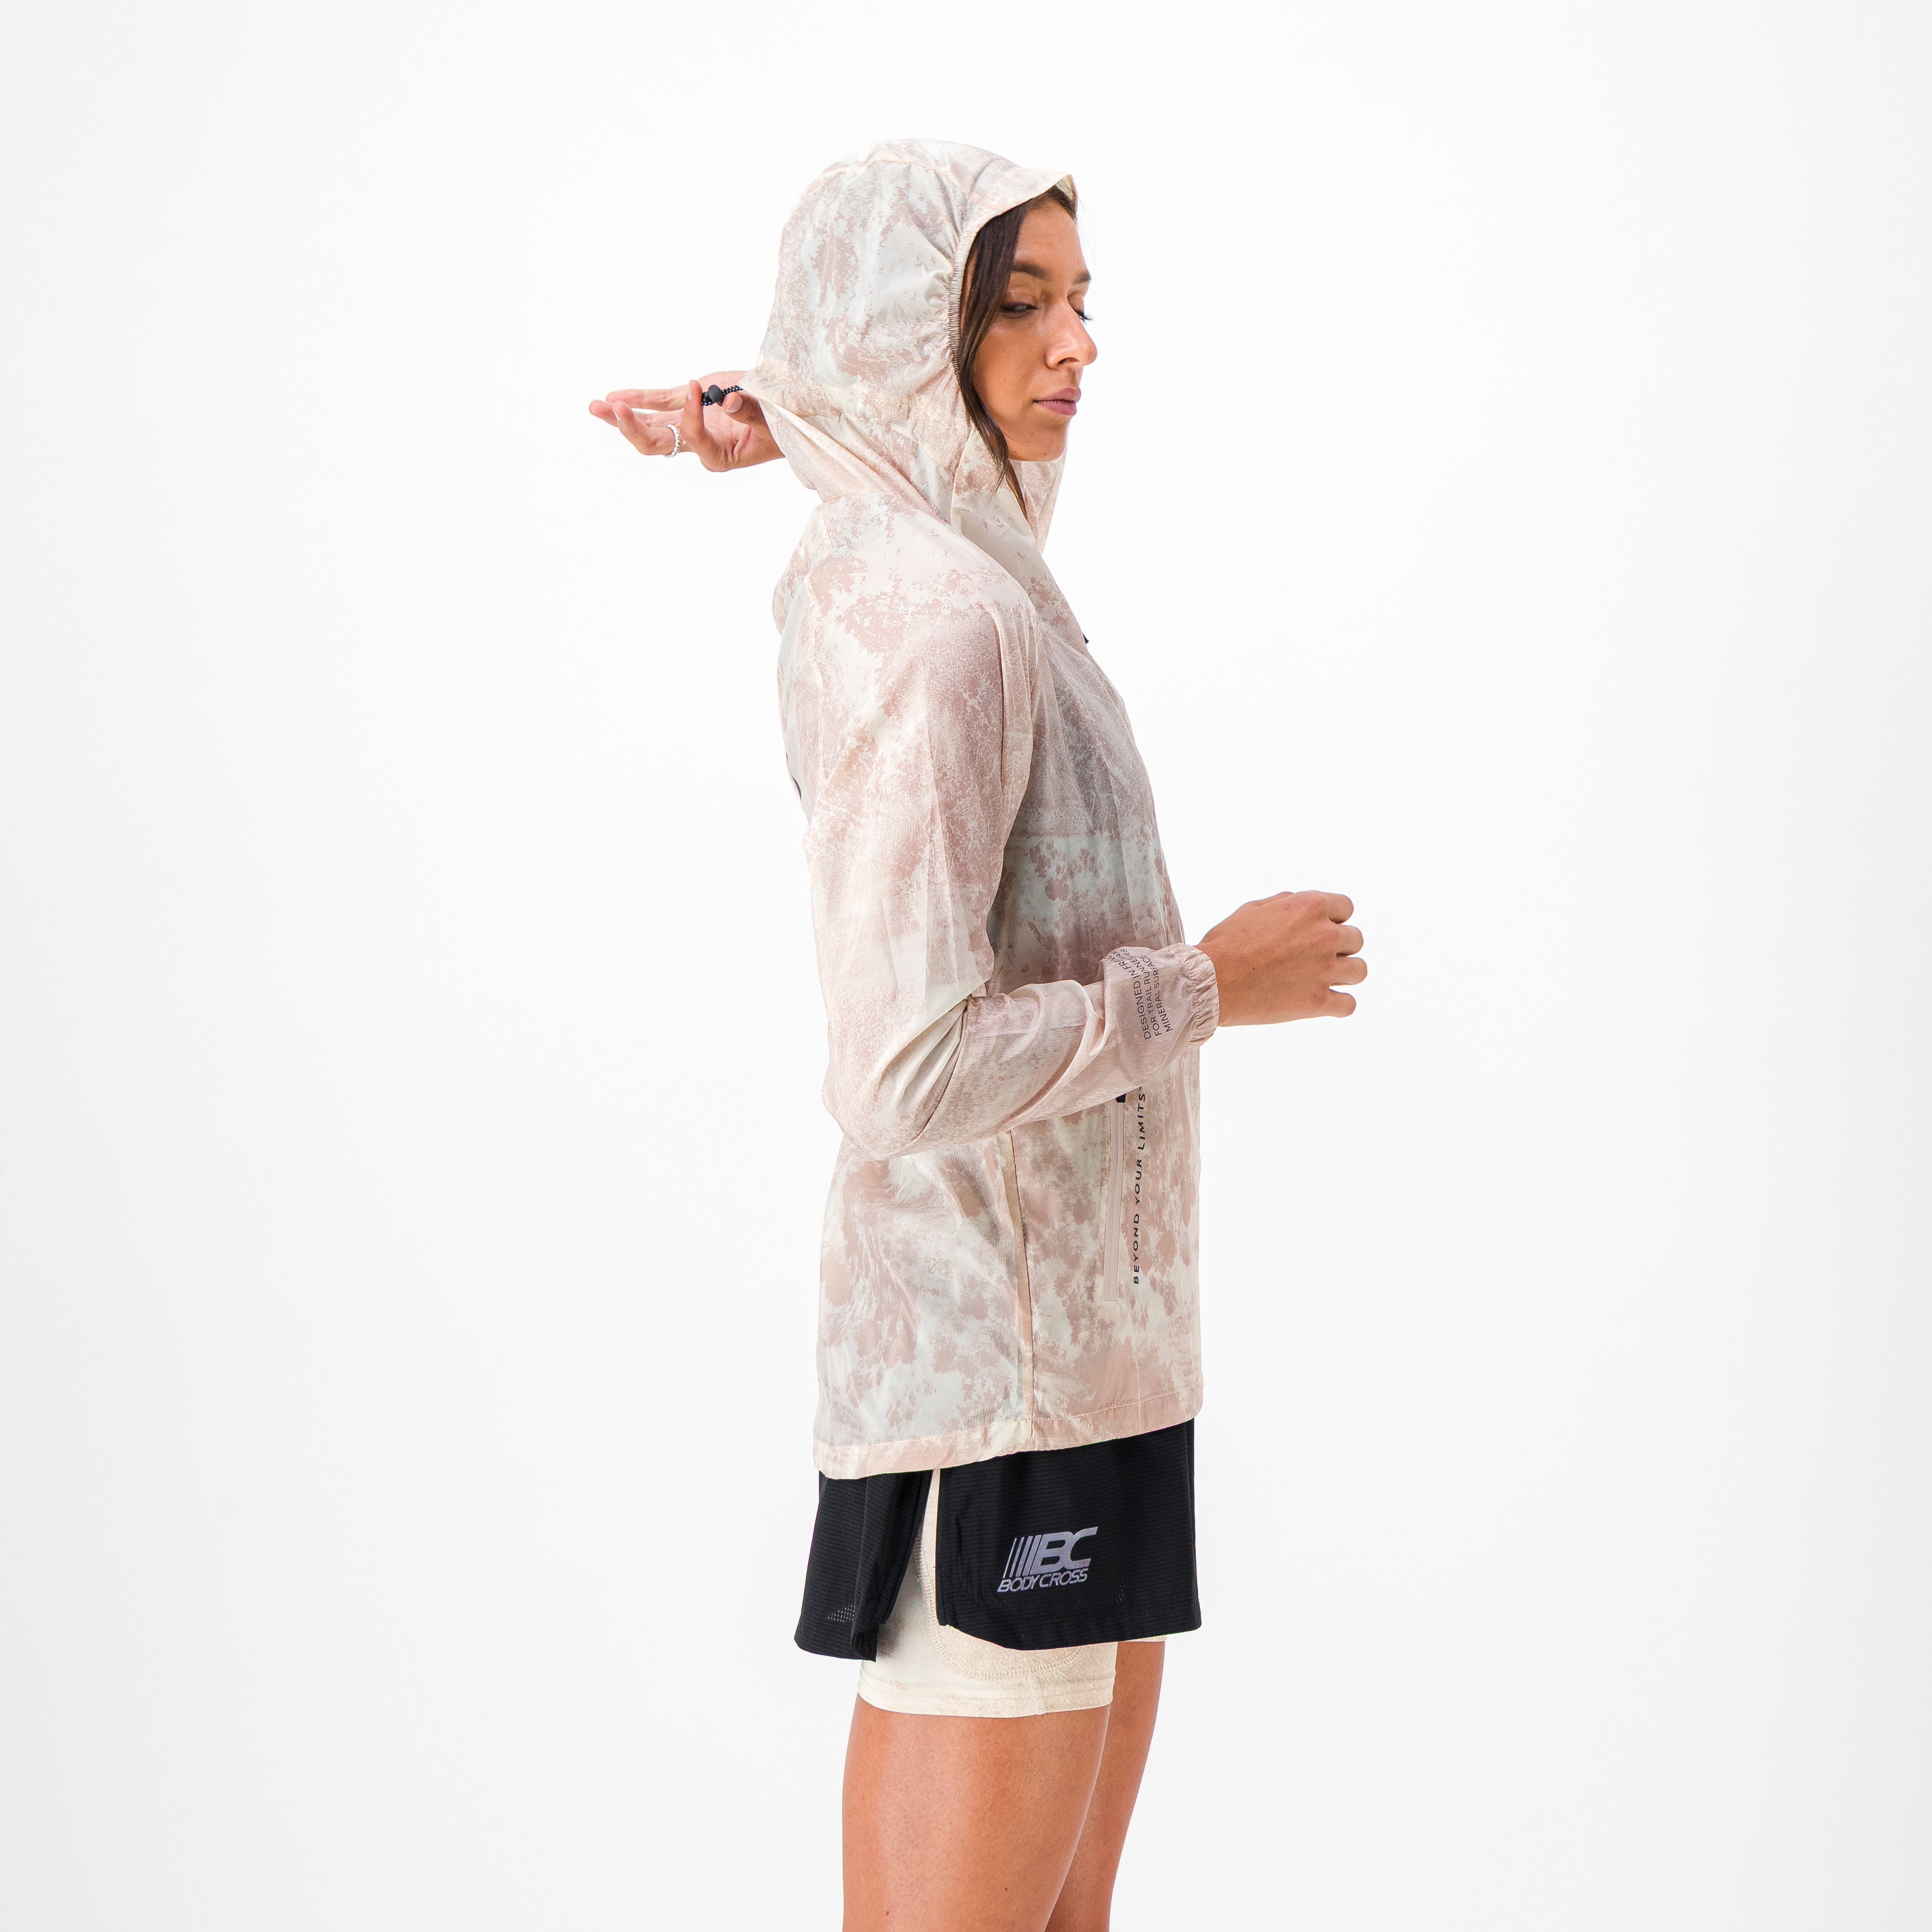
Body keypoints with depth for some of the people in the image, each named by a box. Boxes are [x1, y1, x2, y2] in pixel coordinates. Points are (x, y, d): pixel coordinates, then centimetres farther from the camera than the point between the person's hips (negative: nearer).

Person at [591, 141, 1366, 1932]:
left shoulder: (867, 563, 10)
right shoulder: (942, 622, -19)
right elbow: (910, 1071, -27)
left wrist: (774, 409, 16)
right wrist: (1205, 988, -13)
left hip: (1073, 1338, 10)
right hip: (1000, 1385, -10)